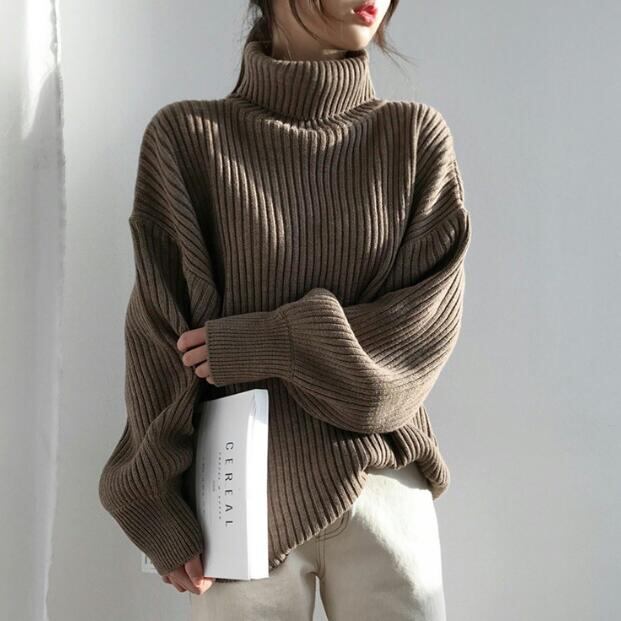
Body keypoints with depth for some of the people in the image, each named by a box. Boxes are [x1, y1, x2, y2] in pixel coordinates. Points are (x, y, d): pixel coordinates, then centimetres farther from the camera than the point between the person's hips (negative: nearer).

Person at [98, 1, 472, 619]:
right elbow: (160, 339, -4)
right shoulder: (188, 137, -3)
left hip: (384, 482, 1)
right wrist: (160, 508, -6)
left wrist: (268, 345, -15)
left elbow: (431, 315, -7)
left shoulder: (416, 136, 2)